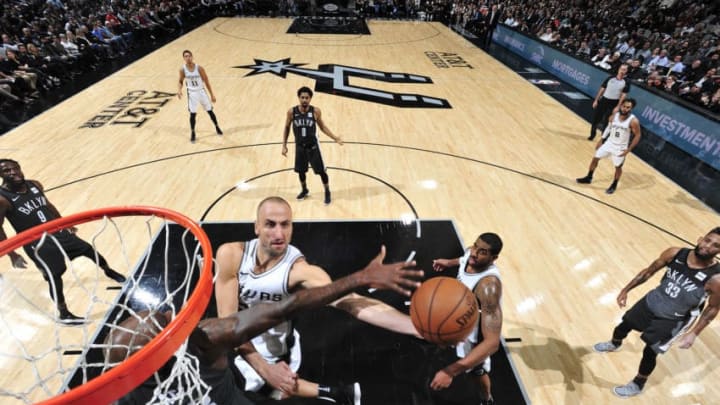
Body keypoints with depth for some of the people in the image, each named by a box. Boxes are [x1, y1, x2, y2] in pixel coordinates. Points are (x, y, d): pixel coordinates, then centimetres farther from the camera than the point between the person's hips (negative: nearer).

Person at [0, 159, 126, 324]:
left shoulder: (35, 185, -1)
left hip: (57, 231, 6)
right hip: (37, 244, -6)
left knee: (89, 249, 15)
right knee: (54, 278, -3)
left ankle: (109, 271, 44)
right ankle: (64, 314, 15)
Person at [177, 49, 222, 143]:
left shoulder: (199, 68, -14)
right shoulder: (183, 70, -9)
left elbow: (206, 81, -6)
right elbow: (181, 82, 6)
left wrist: (212, 94, -5)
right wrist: (179, 90, -14)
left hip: (201, 91, 0)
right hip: (192, 93, 0)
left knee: (210, 111, 10)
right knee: (193, 114, -2)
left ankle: (217, 127, 33)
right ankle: (192, 133, 14)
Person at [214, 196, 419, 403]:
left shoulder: (299, 269, -30)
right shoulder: (231, 255, -21)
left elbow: (351, 301, -43)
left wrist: (415, 325, -56)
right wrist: (265, 369, -24)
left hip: (275, 355, -4)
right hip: (236, 345, 4)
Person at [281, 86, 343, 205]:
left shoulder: (315, 111, -13)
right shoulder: (292, 112, -11)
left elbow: (322, 127, 1)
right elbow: (287, 128, 2)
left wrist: (335, 137, -8)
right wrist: (284, 145, 0)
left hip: (313, 146, -2)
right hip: (300, 146, 2)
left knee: (321, 171, 2)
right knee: (300, 170, 15)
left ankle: (327, 192, 23)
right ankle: (304, 190, 41)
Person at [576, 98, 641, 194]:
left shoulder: (633, 121, -21)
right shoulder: (614, 116, -7)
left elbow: (637, 136, -15)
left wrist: (628, 150, -19)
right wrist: (601, 140, 10)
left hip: (621, 148, -4)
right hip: (609, 143, 4)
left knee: (618, 167, 8)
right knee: (595, 158, 7)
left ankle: (614, 186, 28)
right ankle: (588, 178, 26)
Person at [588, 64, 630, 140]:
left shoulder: (626, 82, -5)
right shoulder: (610, 78, 1)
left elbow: (624, 95, -7)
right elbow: (602, 89, 5)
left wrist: (618, 107, -14)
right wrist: (596, 100, 1)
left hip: (614, 103, -2)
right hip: (604, 100, 2)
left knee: (608, 121, 0)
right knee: (596, 118, 7)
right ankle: (592, 134, 26)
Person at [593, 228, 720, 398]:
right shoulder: (675, 253, -18)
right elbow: (649, 271, -3)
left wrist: (694, 333, -12)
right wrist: (626, 289, 0)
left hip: (673, 319, -4)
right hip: (651, 302, 4)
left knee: (650, 352, 6)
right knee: (623, 326, 22)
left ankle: (638, 385, 33)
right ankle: (614, 344, 58)